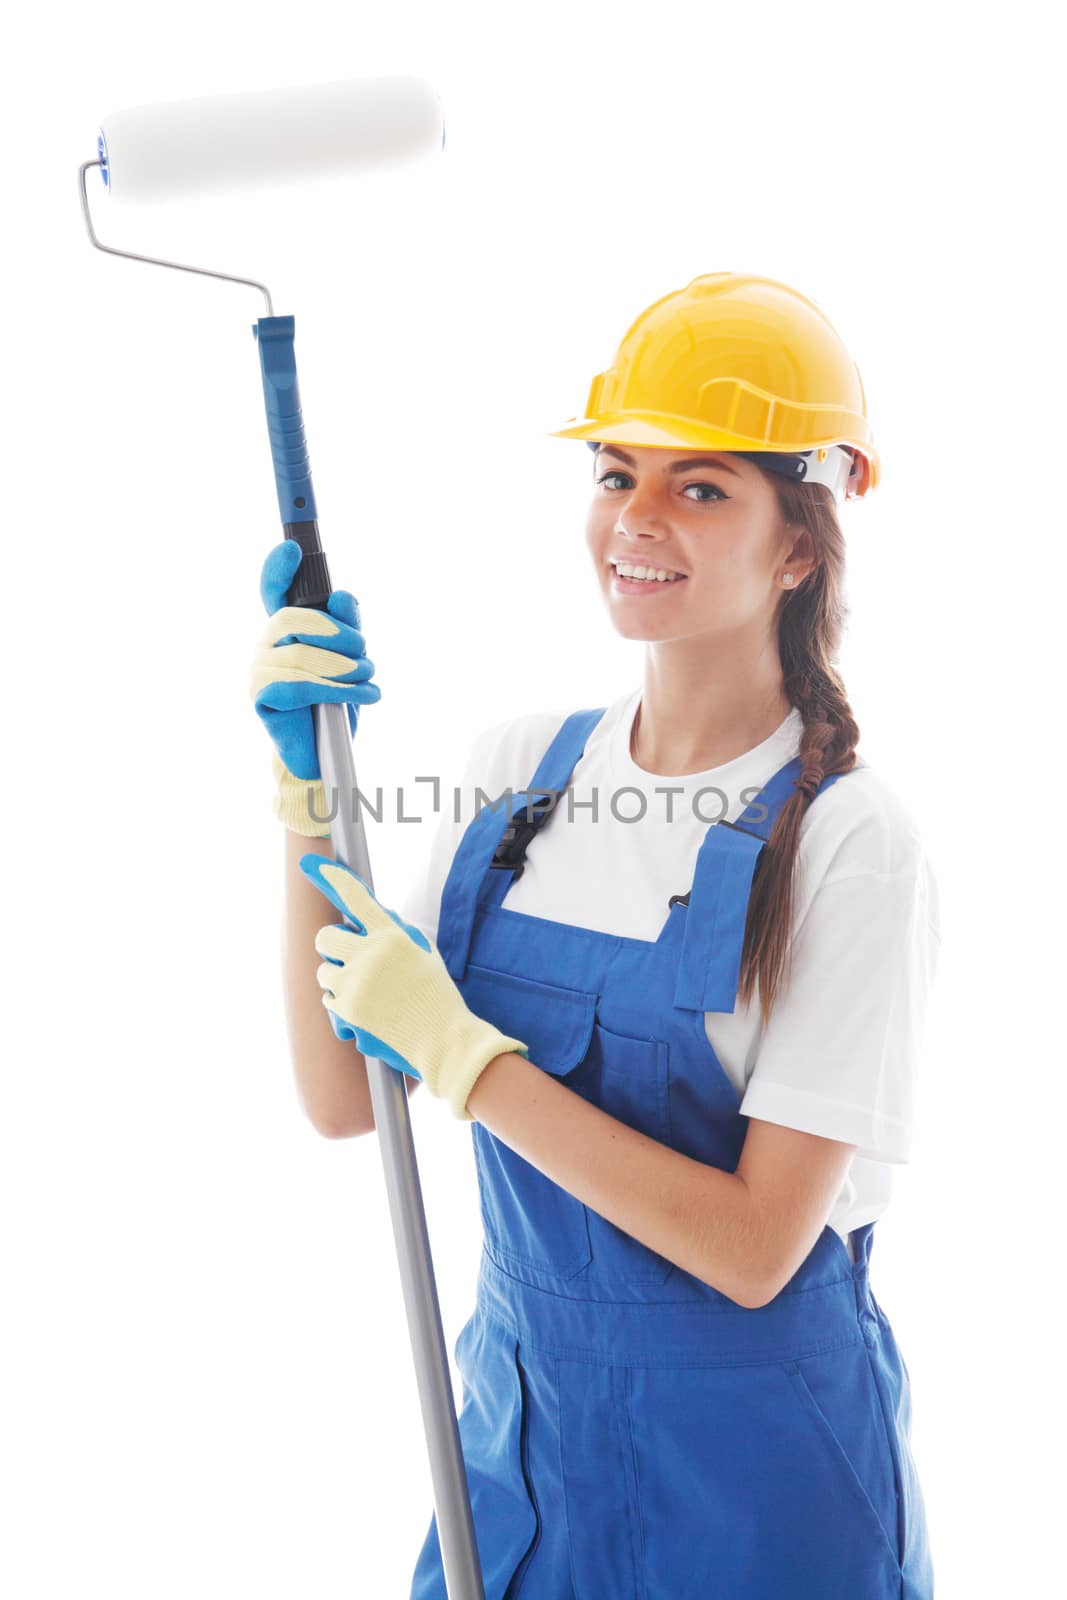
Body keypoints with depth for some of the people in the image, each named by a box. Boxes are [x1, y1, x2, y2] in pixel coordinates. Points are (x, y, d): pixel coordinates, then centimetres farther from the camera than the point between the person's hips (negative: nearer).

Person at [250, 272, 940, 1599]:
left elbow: (754, 1248, -21)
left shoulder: (846, 838, -19)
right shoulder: (522, 764, -5)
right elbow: (341, 1098, -6)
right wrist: (308, 793, -15)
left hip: (751, 1457, -4)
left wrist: (459, 1052, -24)